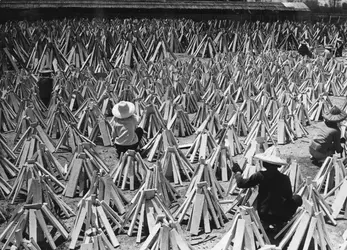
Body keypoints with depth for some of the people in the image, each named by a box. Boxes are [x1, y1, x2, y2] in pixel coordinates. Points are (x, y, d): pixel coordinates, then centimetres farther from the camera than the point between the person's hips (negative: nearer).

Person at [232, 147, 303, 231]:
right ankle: (278, 223, 16)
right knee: (297, 199, 20)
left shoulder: (260, 176, -14)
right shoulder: (284, 178, -11)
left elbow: (241, 183, -7)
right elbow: (288, 197, 2)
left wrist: (238, 172, 11)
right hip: (279, 216, -2)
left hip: (262, 214, 2)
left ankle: (265, 223, 17)